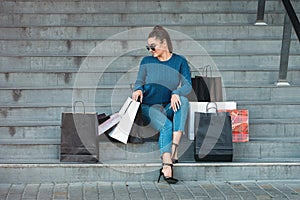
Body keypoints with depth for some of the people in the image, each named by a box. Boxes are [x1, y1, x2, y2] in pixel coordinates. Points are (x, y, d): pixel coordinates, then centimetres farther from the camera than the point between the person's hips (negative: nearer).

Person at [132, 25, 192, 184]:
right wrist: (138, 89, -15)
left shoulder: (180, 62, 5)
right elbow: (139, 82, 10)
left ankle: (174, 148, -39)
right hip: (149, 107, -1)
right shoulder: (146, 62, 7)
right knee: (166, 126, -33)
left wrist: (176, 93, -26)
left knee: (183, 100, -34)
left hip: (169, 106, 1)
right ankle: (167, 167, -44)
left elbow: (188, 86, -4)